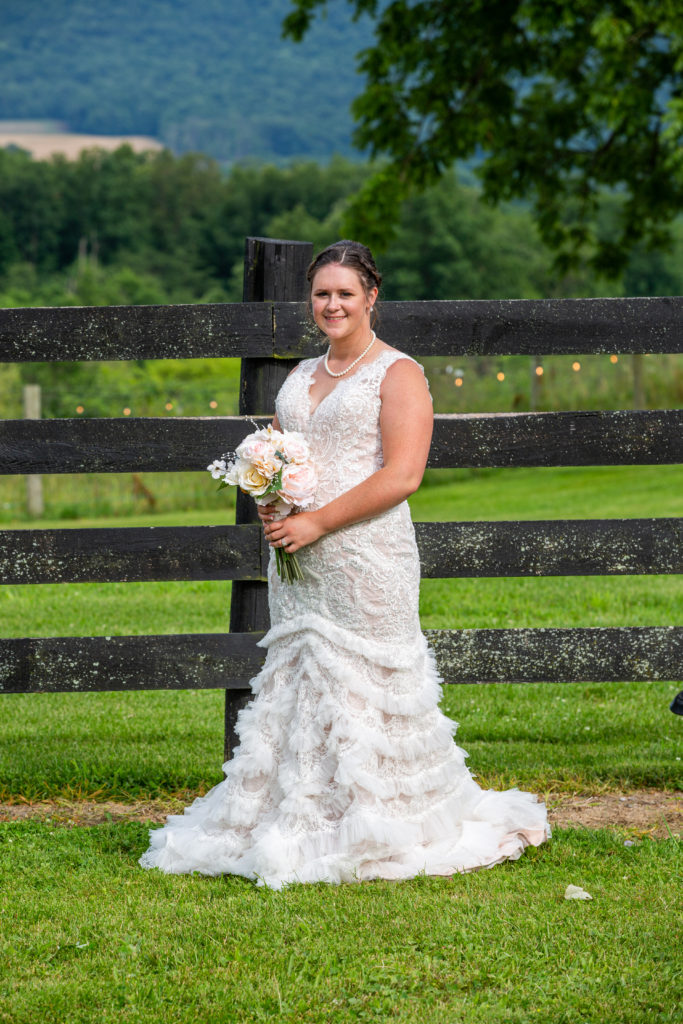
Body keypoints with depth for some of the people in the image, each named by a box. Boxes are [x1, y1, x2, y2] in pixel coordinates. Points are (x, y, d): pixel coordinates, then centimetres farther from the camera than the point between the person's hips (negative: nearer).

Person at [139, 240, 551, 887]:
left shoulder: (397, 373, -3)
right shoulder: (300, 377, 18)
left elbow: (402, 475, -14)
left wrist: (316, 522, -17)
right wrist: (269, 507, -2)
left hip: (366, 559, -6)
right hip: (298, 565, 7)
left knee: (365, 690, -4)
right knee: (294, 684, 5)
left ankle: (373, 831, 5)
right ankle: (298, 825, 11)